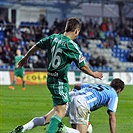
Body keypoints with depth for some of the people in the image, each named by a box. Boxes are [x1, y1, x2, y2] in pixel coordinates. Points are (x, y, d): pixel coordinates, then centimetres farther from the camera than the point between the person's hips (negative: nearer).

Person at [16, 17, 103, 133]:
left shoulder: (53, 38, 2)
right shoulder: (72, 46, -17)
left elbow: (36, 46, 14)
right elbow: (82, 66, -10)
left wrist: (25, 58, 30)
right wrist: (93, 74, 8)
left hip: (50, 79, 8)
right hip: (60, 82, -8)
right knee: (60, 111, -13)